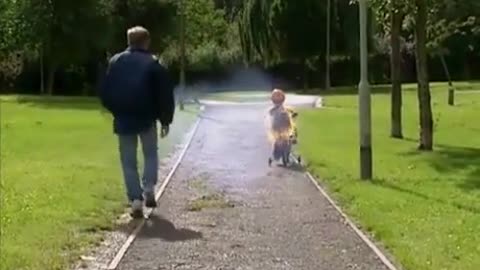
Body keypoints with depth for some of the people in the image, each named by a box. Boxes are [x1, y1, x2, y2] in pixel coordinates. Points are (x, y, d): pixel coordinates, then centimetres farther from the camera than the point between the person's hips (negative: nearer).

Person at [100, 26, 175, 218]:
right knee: (150, 154, 19)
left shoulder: (115, 62, 4)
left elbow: (105, 92, 8)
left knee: (129, 162, 7)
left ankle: (136, 201, 0)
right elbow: (165, 94, -2)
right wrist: (166, 120, 6)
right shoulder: (153, 64, -3)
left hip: (123, 120, 1)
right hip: (147, 118, -1)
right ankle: (149, 190, 3)